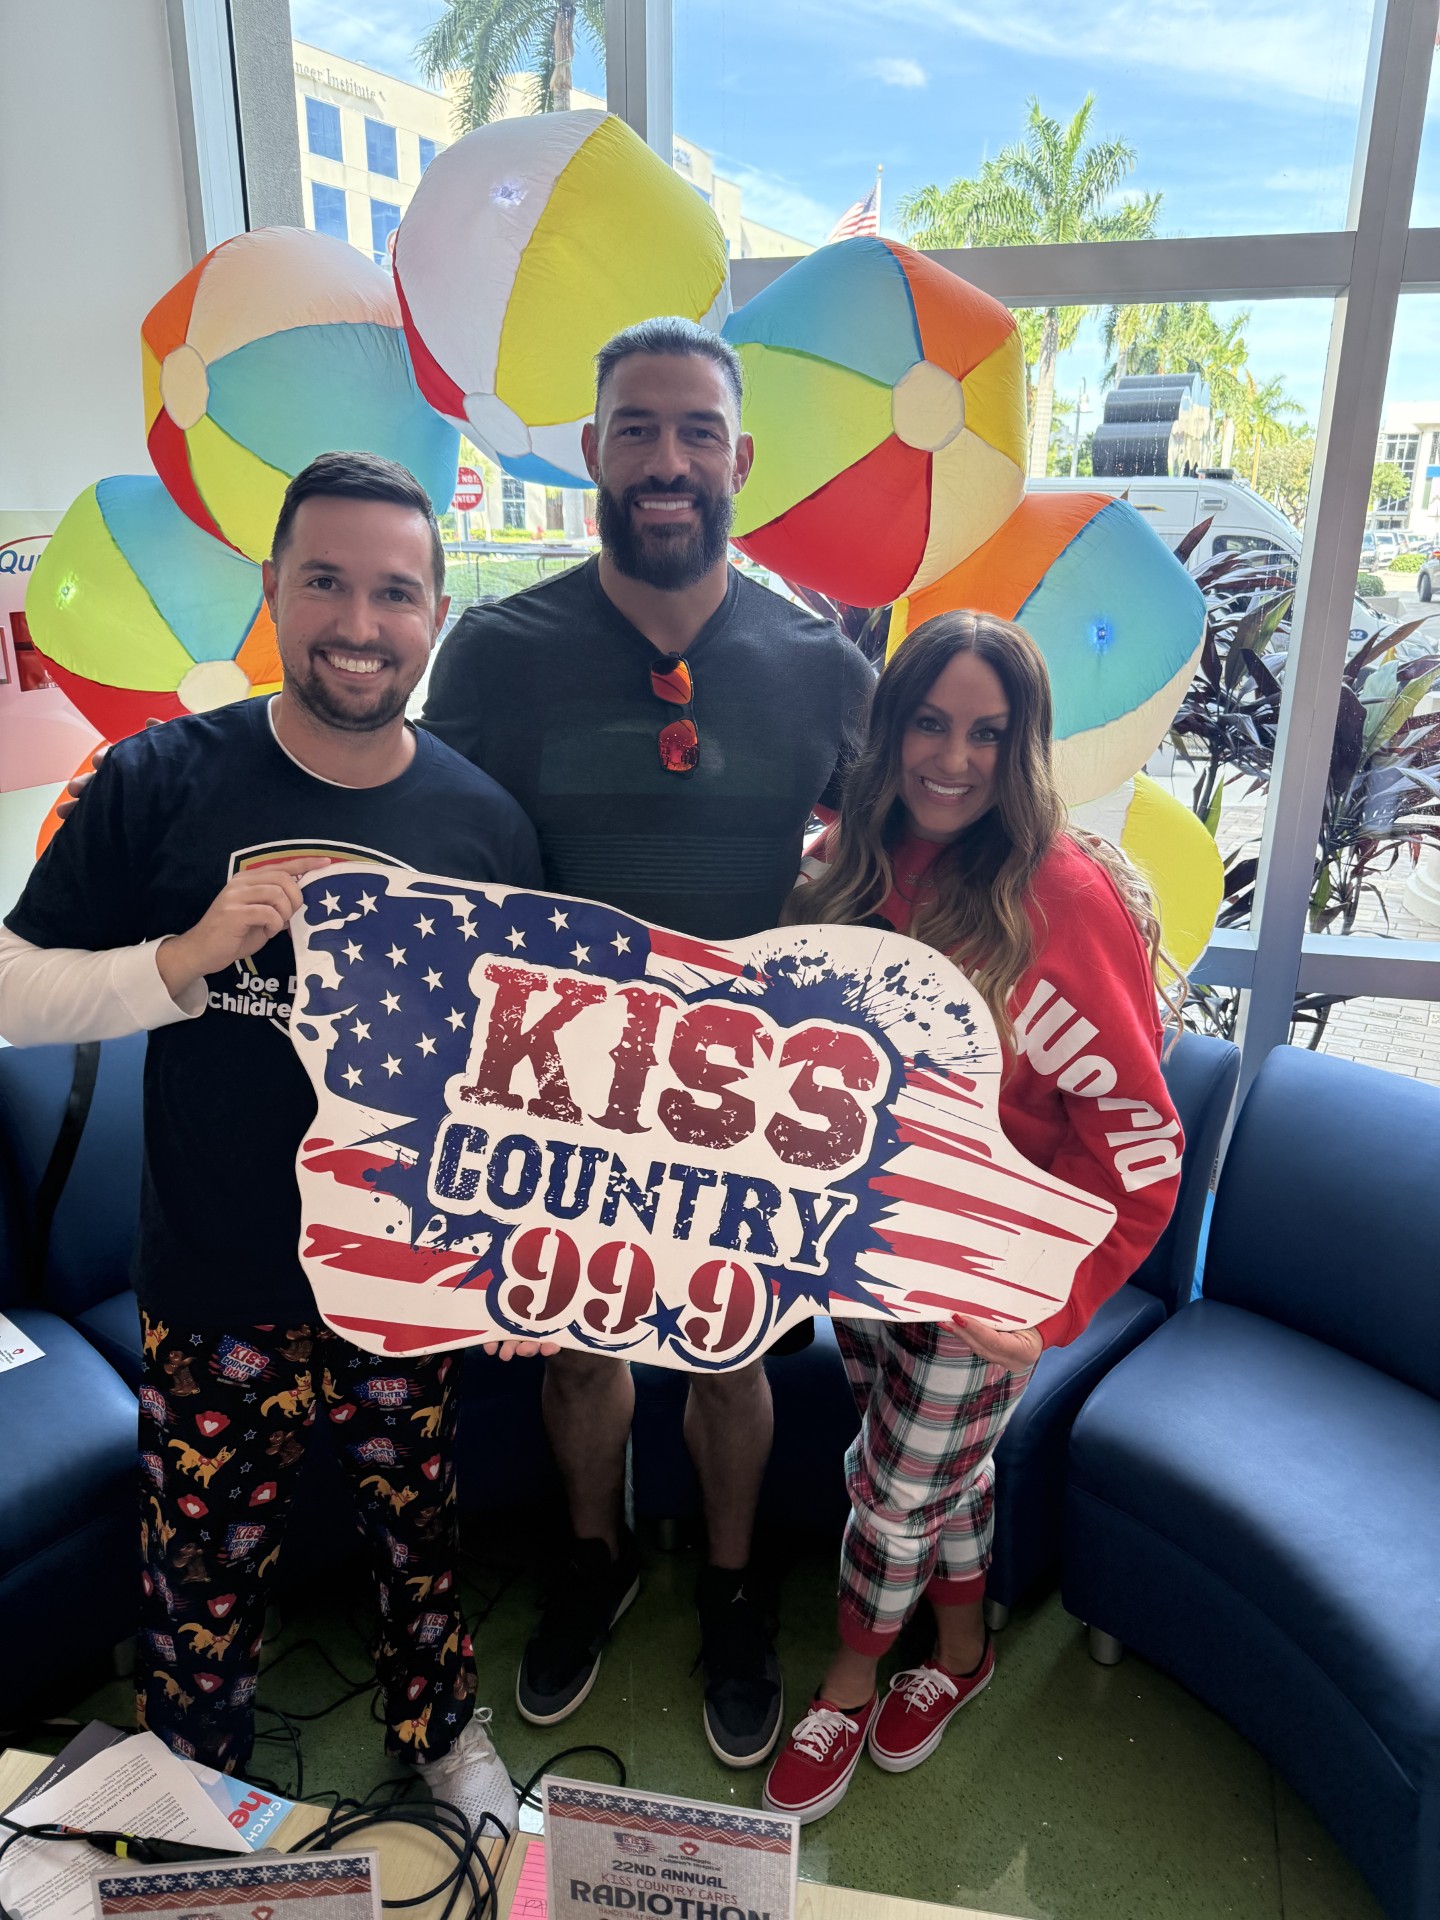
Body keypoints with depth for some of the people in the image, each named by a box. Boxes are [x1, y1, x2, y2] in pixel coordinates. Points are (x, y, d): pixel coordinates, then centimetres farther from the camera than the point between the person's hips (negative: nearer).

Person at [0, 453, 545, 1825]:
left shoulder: (484, 821, -5)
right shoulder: (162, 781, -9)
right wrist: (187, 957, -24)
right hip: (214, 1287, -1)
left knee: (420, 1531, 20)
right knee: (204, 1562, 16)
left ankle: (440, 1727, 51)